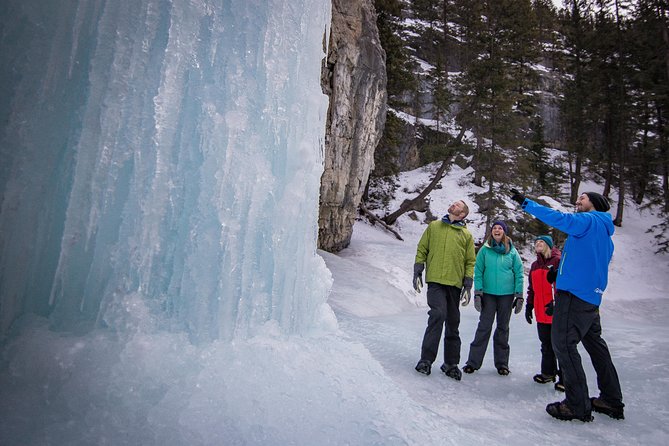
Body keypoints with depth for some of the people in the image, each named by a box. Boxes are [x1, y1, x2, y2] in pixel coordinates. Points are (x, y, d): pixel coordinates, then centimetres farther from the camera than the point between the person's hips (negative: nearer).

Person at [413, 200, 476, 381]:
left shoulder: (467, 235, 11)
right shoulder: (434, 226, 11)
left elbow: (470, 262, 10)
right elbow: (422, 250, 11)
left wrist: (468, 286, 1)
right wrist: (417, 273, 2)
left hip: (455, 284, 2)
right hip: (435, 280, -2)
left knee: (453, 323, 8)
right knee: (438, 314, -18)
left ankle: (451, 363, 20)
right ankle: (426, 359, -9)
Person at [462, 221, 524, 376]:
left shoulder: (512, 251, 2)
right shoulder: (485, 250, 0)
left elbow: (519, 274, 4)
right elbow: (478, 272, 0)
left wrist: (519, 295, -1)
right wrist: (477, 293, -7)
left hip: (507, 295, 1)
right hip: (488, 293, -1)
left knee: (503, 328, 10)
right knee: (484, 327, -3)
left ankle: (502, 362, 21)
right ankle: (473, 361, 4)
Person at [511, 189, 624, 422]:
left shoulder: (589, 220, -6)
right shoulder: (605, 234, 21)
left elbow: (558, 218, -19)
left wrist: (526, 203, -17)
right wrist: (560, 271, 19)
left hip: (574, 293, -10)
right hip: (591, 297, 10)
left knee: (563, 342, -8)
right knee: (595, 344, 16)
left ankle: (577, 405, -4)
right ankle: (611, 400, 25)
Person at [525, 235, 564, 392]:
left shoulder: (559, 261, -7)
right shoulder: (535, 265, 15)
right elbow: (532, 288, 20)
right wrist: (529, 306, 17)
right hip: (542, 314, 7)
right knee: (546, 345, 15)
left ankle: (565, 377, 12)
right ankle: (548, 372, 28)